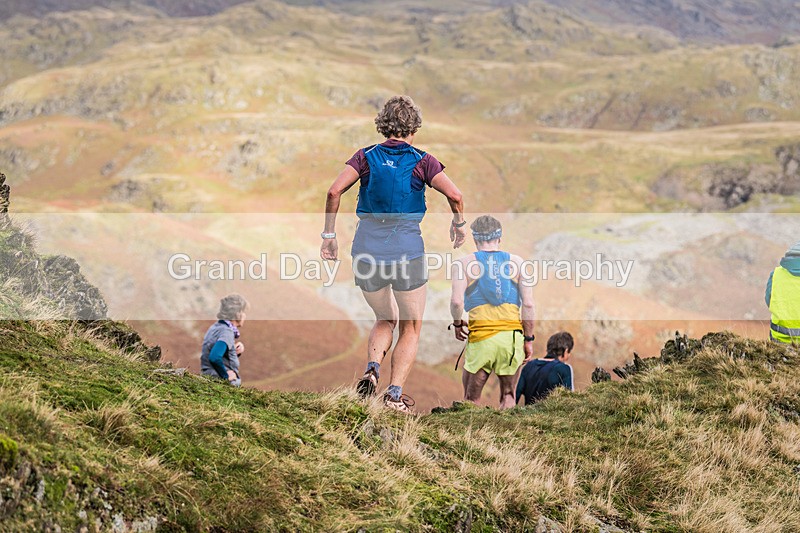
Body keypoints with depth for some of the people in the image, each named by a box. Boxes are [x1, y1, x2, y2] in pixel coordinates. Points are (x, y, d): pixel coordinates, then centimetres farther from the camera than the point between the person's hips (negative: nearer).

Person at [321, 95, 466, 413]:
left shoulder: (366, 157, 5)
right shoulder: (422, 161, 1)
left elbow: (335, 191, -9)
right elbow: (454, 195, -13)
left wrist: (329, 235, -1)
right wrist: (459, 224, 6)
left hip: (366, 252, 2)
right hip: (407, 252, -2)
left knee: (385, 320, 25)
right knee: (410, 329, 15)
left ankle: (372, 369, -2)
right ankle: (395, 393, 1)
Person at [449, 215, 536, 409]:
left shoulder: (464, 263, 2)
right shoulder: (516, 262, 8)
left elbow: (456, 301, -11)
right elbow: (528, 304, 1)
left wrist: (457, 324, 8)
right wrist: (528, 339, 7)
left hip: (480, 337, -2)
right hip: (512, 335, 2)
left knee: (471, 399, 10)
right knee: (508, 394, 14)